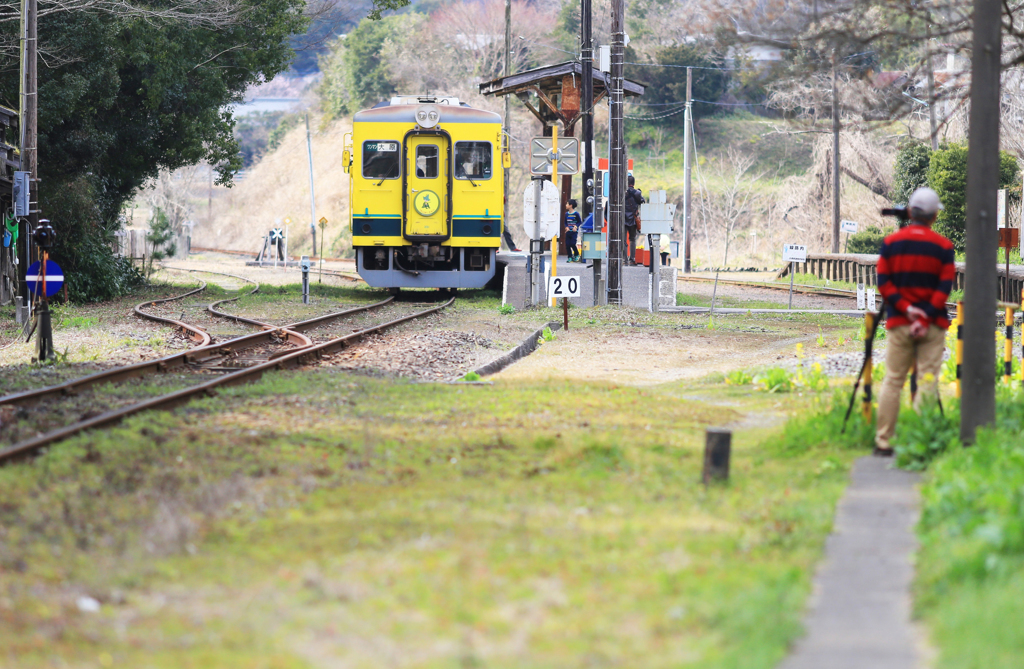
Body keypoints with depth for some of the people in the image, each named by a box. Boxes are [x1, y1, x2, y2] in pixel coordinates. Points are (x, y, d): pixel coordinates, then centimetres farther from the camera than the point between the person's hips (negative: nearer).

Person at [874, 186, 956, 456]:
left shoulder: (891, 243, 4)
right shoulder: (944, 247, -1)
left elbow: (883, 282, -1)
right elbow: (944, 288, -6)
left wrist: (905, 309, -6)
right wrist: (925, 318, -10)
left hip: (899, 323, 2)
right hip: (933, 324, -2)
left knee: (892, 380, 6)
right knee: (928, 381, 0)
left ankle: (883, 442, 6)